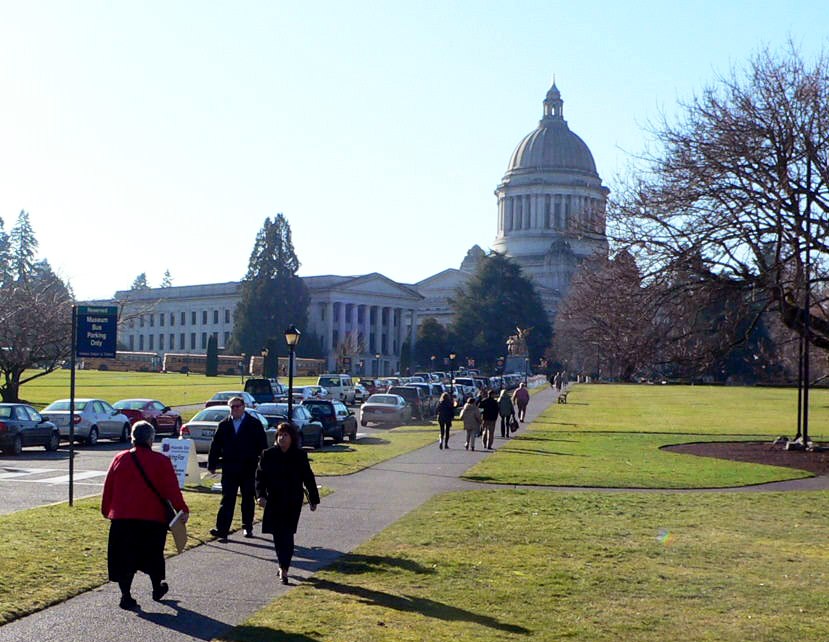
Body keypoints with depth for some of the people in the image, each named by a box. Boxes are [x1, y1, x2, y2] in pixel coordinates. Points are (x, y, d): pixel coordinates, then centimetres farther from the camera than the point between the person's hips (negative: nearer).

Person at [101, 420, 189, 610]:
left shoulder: (119, 459, 3)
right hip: (153, 517, -1)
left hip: (122, 517, 1)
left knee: (124, 557, 6)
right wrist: (183, 510, -2)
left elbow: (108, 488, 9)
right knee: (153, 555, 16)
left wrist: (106, 510, 19)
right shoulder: (161, 461, -5)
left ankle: (126, 595, 0)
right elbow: (171, 489, -7)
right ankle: (158, 589, 31)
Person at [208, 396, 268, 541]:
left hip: (249, 468, -1)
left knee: (248, 499, 9)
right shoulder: (224, 425, 8)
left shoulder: (254, 424, 0)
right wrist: (212, 464, 4)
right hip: (229, 468, 1)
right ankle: (222, 530, -7)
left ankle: (247, 527, 23)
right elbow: (215, 445, 9)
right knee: (227, 499, -3)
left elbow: (262, 446, -1)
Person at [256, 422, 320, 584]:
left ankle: (284, 568, -5)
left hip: (293, 503, -1)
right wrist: (261, 495, -14)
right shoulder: (268, 455, 0)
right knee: (278, 535, 5)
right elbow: (260, 476, 0)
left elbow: (308, 478, 8)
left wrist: (313, 499, 11)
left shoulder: (300, 456, 0)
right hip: (273, 502, 1)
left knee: (287, 535, -7)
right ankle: (283, 566, 24)